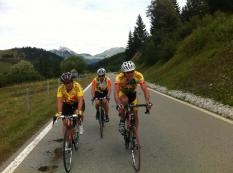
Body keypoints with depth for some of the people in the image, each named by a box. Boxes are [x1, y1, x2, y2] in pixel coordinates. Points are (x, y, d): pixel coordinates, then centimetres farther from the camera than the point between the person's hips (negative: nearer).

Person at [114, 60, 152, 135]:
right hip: (122, 93, -2)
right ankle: (122, 121, -14)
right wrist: (118, 104, -59)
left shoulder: (139, 76, -31)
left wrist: (147, 101, -54)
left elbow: (145, 89, -38)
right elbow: (116, 92, -43)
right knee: (125, 100, -36)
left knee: (135, 115, -3)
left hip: (132, 93, 2)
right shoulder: (119, 77, -35)